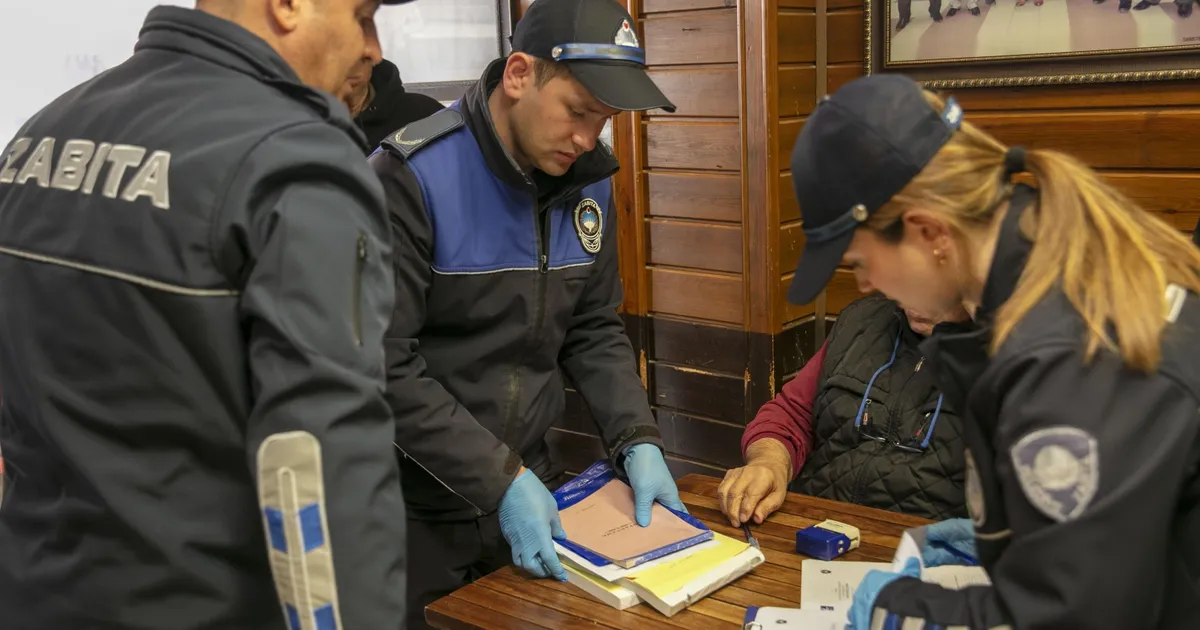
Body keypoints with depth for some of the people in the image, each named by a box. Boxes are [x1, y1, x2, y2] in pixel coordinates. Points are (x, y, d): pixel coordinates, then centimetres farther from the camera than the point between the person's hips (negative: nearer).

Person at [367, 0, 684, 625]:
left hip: (528, 485, 6)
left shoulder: (588, 178, -1)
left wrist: (637, 440, -6)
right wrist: (499, 481, -23)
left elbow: (593, 330, 7)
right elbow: (385, 366, -22)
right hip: (417, 512, -5)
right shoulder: (410, 177, -21)